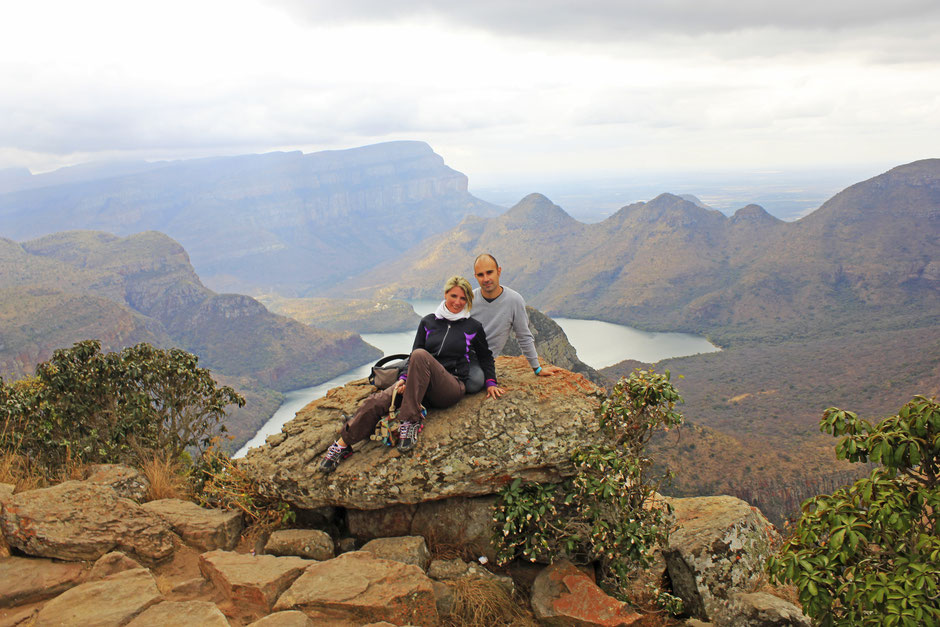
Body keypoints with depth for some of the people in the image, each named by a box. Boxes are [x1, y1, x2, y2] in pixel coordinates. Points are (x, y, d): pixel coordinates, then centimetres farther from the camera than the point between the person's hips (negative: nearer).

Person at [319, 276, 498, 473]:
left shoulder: (474, 327, 8)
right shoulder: (428, 322, 14)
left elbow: (485, 357, 22)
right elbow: (412, 357, 12)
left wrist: (490, 383, 10)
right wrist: (404, 379, -5)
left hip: (452, 388, -3)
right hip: (421, 386, 3)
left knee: (420, 355, -35)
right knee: (376, 402, -24)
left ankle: (411, 420, -31)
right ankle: (342, 444, -12)